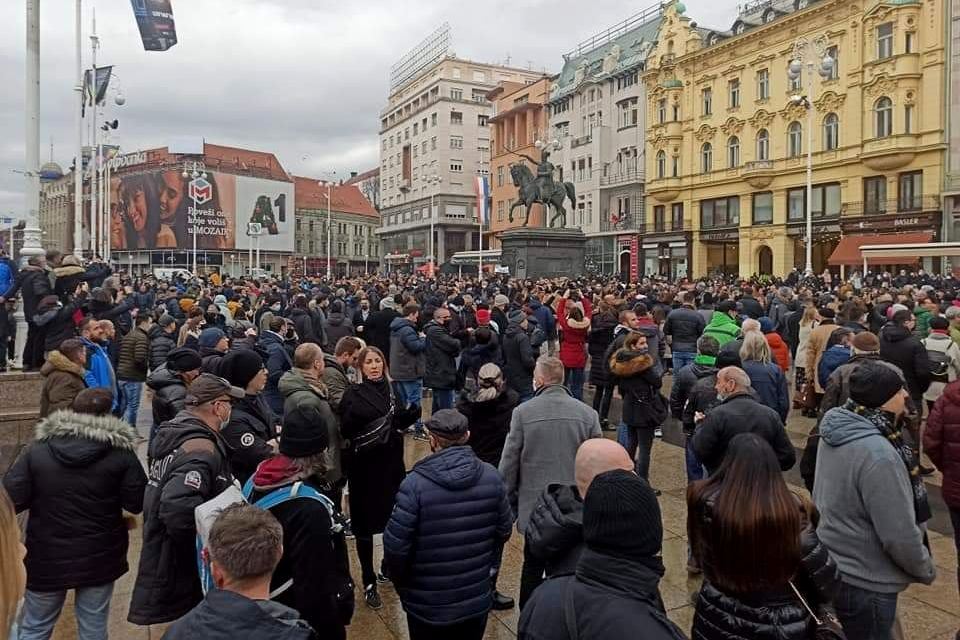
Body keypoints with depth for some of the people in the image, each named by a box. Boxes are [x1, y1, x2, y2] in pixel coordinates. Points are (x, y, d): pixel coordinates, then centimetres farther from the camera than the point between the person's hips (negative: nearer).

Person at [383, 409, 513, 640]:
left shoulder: (415, 484, -22)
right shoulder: (491, 477, -9)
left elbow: (395, 546, -19)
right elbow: (504, 531, 0)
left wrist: (401, 582, 0)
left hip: (427, 605, -3)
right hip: (477, 600, 3)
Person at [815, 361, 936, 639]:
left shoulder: (837, 430, -3)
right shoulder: (878, 454, -31)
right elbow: (899, 535, -25)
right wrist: (926, 571, -5)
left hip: (829, 566, 8)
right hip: (864, 583, -8)